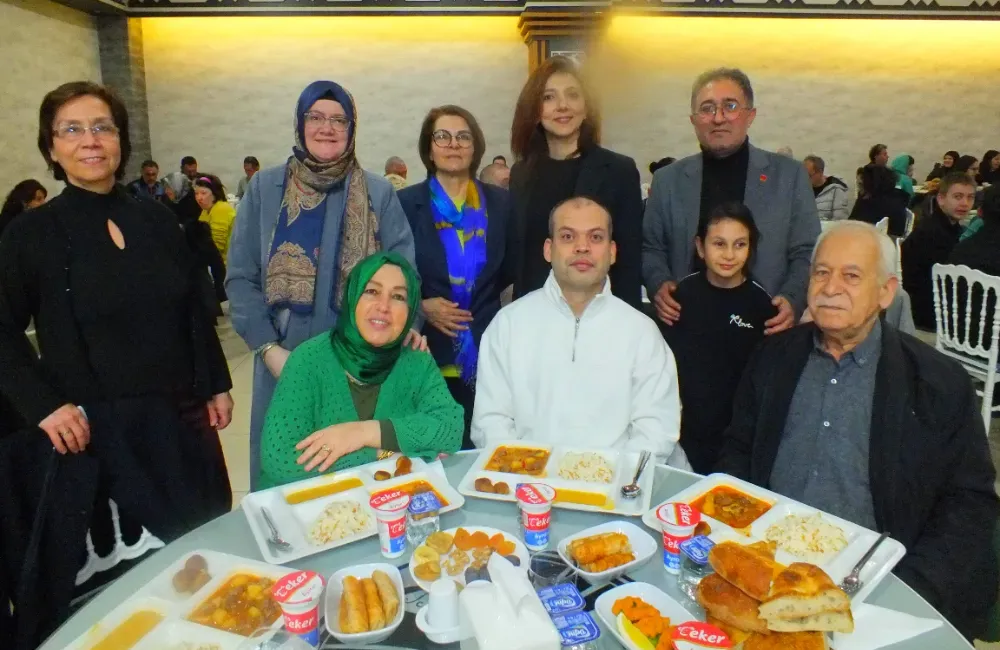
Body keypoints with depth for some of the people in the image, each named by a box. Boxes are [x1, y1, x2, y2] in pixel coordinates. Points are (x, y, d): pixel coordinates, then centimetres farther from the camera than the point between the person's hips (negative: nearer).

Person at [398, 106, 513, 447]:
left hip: (487, 349, 2)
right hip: (428, 350, -1)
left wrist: (477, 295, 1)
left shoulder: (500, 202, 6)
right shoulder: (405, 203, 0)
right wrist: (421, 306, -11)